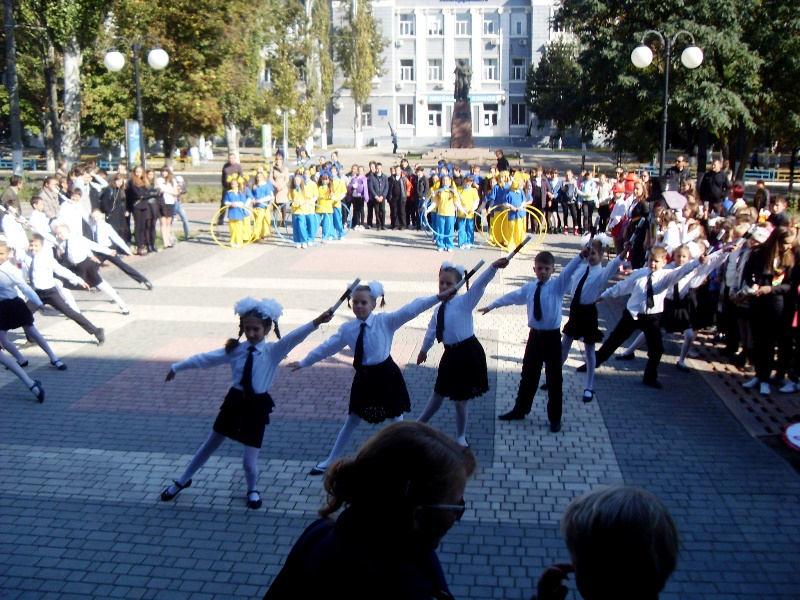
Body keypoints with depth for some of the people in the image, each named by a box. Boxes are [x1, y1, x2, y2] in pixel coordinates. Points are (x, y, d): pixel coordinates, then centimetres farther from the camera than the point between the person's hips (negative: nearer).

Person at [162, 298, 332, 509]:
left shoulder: (274, 351, -10)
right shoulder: (235, 350, -2)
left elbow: (295, 337, -26)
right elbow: (205, 359, 6)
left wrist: (316, 322, -41)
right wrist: (177, 367, 12)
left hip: (256, 408, -3)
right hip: (234, 402, 3)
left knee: (249, 460, 0)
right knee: (210, 445, 20)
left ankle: (252, 490, 33)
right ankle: (182, 481, 39)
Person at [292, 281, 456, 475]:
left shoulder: (385, 321, -11)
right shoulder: (347, 329, -2)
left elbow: (410, 310, -21)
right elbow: (327, 347, 7)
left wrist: (438, 297, -31)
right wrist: (303, 363, 12)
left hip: (386, 377, -3)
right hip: (363, 379, 3)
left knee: (397, 419, 7)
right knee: (351, 421, 16)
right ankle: (331, 462, 29)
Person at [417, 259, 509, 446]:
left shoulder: (464, 302, -12)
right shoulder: (439, 309, 8)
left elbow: (479, 285, -30)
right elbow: (431, 331, 25)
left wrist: (494, 267, -47)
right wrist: (424, 350, 39)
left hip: (468, 354, -6)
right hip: (450, 355, 6)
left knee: (460, 398, 6)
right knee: (438, 394, 22)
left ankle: (461, 436, 27)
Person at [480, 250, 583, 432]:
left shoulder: (558, 285, -6)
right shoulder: (529, 288, 6)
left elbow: (569, 271, -24)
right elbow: (511, 297, 19)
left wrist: (581, 256, -41)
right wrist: (491, 306, 29)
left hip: (552, 337, -4)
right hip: (535, 336, 4)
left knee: (554, 379, 6)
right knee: (528, 375, 15)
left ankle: (555, 418, 19)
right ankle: (519, 410, 31)